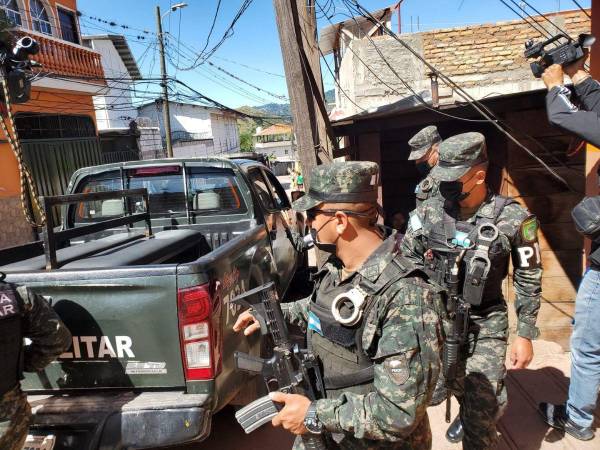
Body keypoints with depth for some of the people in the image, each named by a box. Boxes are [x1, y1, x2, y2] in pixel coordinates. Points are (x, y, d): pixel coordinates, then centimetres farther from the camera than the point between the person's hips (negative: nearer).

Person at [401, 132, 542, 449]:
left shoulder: (513, 218, -14)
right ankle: (468, 412, 57)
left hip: (486, 323, -3)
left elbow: (528, 280, -5)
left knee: (482, 405, -5)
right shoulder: (428, 212, -9)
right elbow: (403, 263, -1)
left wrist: (525, 334, -5)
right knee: (454, 384, 23)